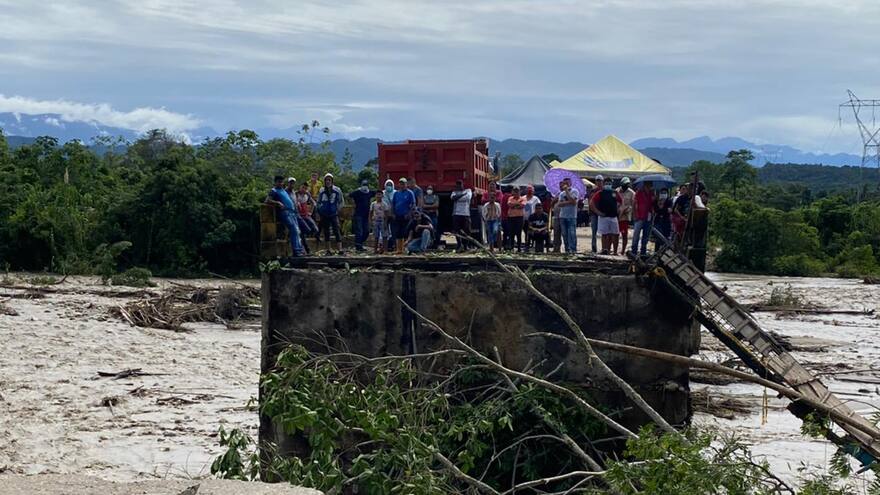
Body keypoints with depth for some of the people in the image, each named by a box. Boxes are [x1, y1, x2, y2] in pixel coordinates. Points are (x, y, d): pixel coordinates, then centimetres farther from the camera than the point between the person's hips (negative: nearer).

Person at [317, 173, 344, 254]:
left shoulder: (337, 190, -1)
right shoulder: (321, 191, 5)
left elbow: (342, 202, 9)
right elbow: (318, 202, 18)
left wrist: (337, 209, 1)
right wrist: (320, 210, 6)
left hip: (334, 214, -3)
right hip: (324, 215, 3)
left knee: (336, 231, -12)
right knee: (326, 232, 5)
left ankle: (340, 249, -16)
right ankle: (328, 250, 12)